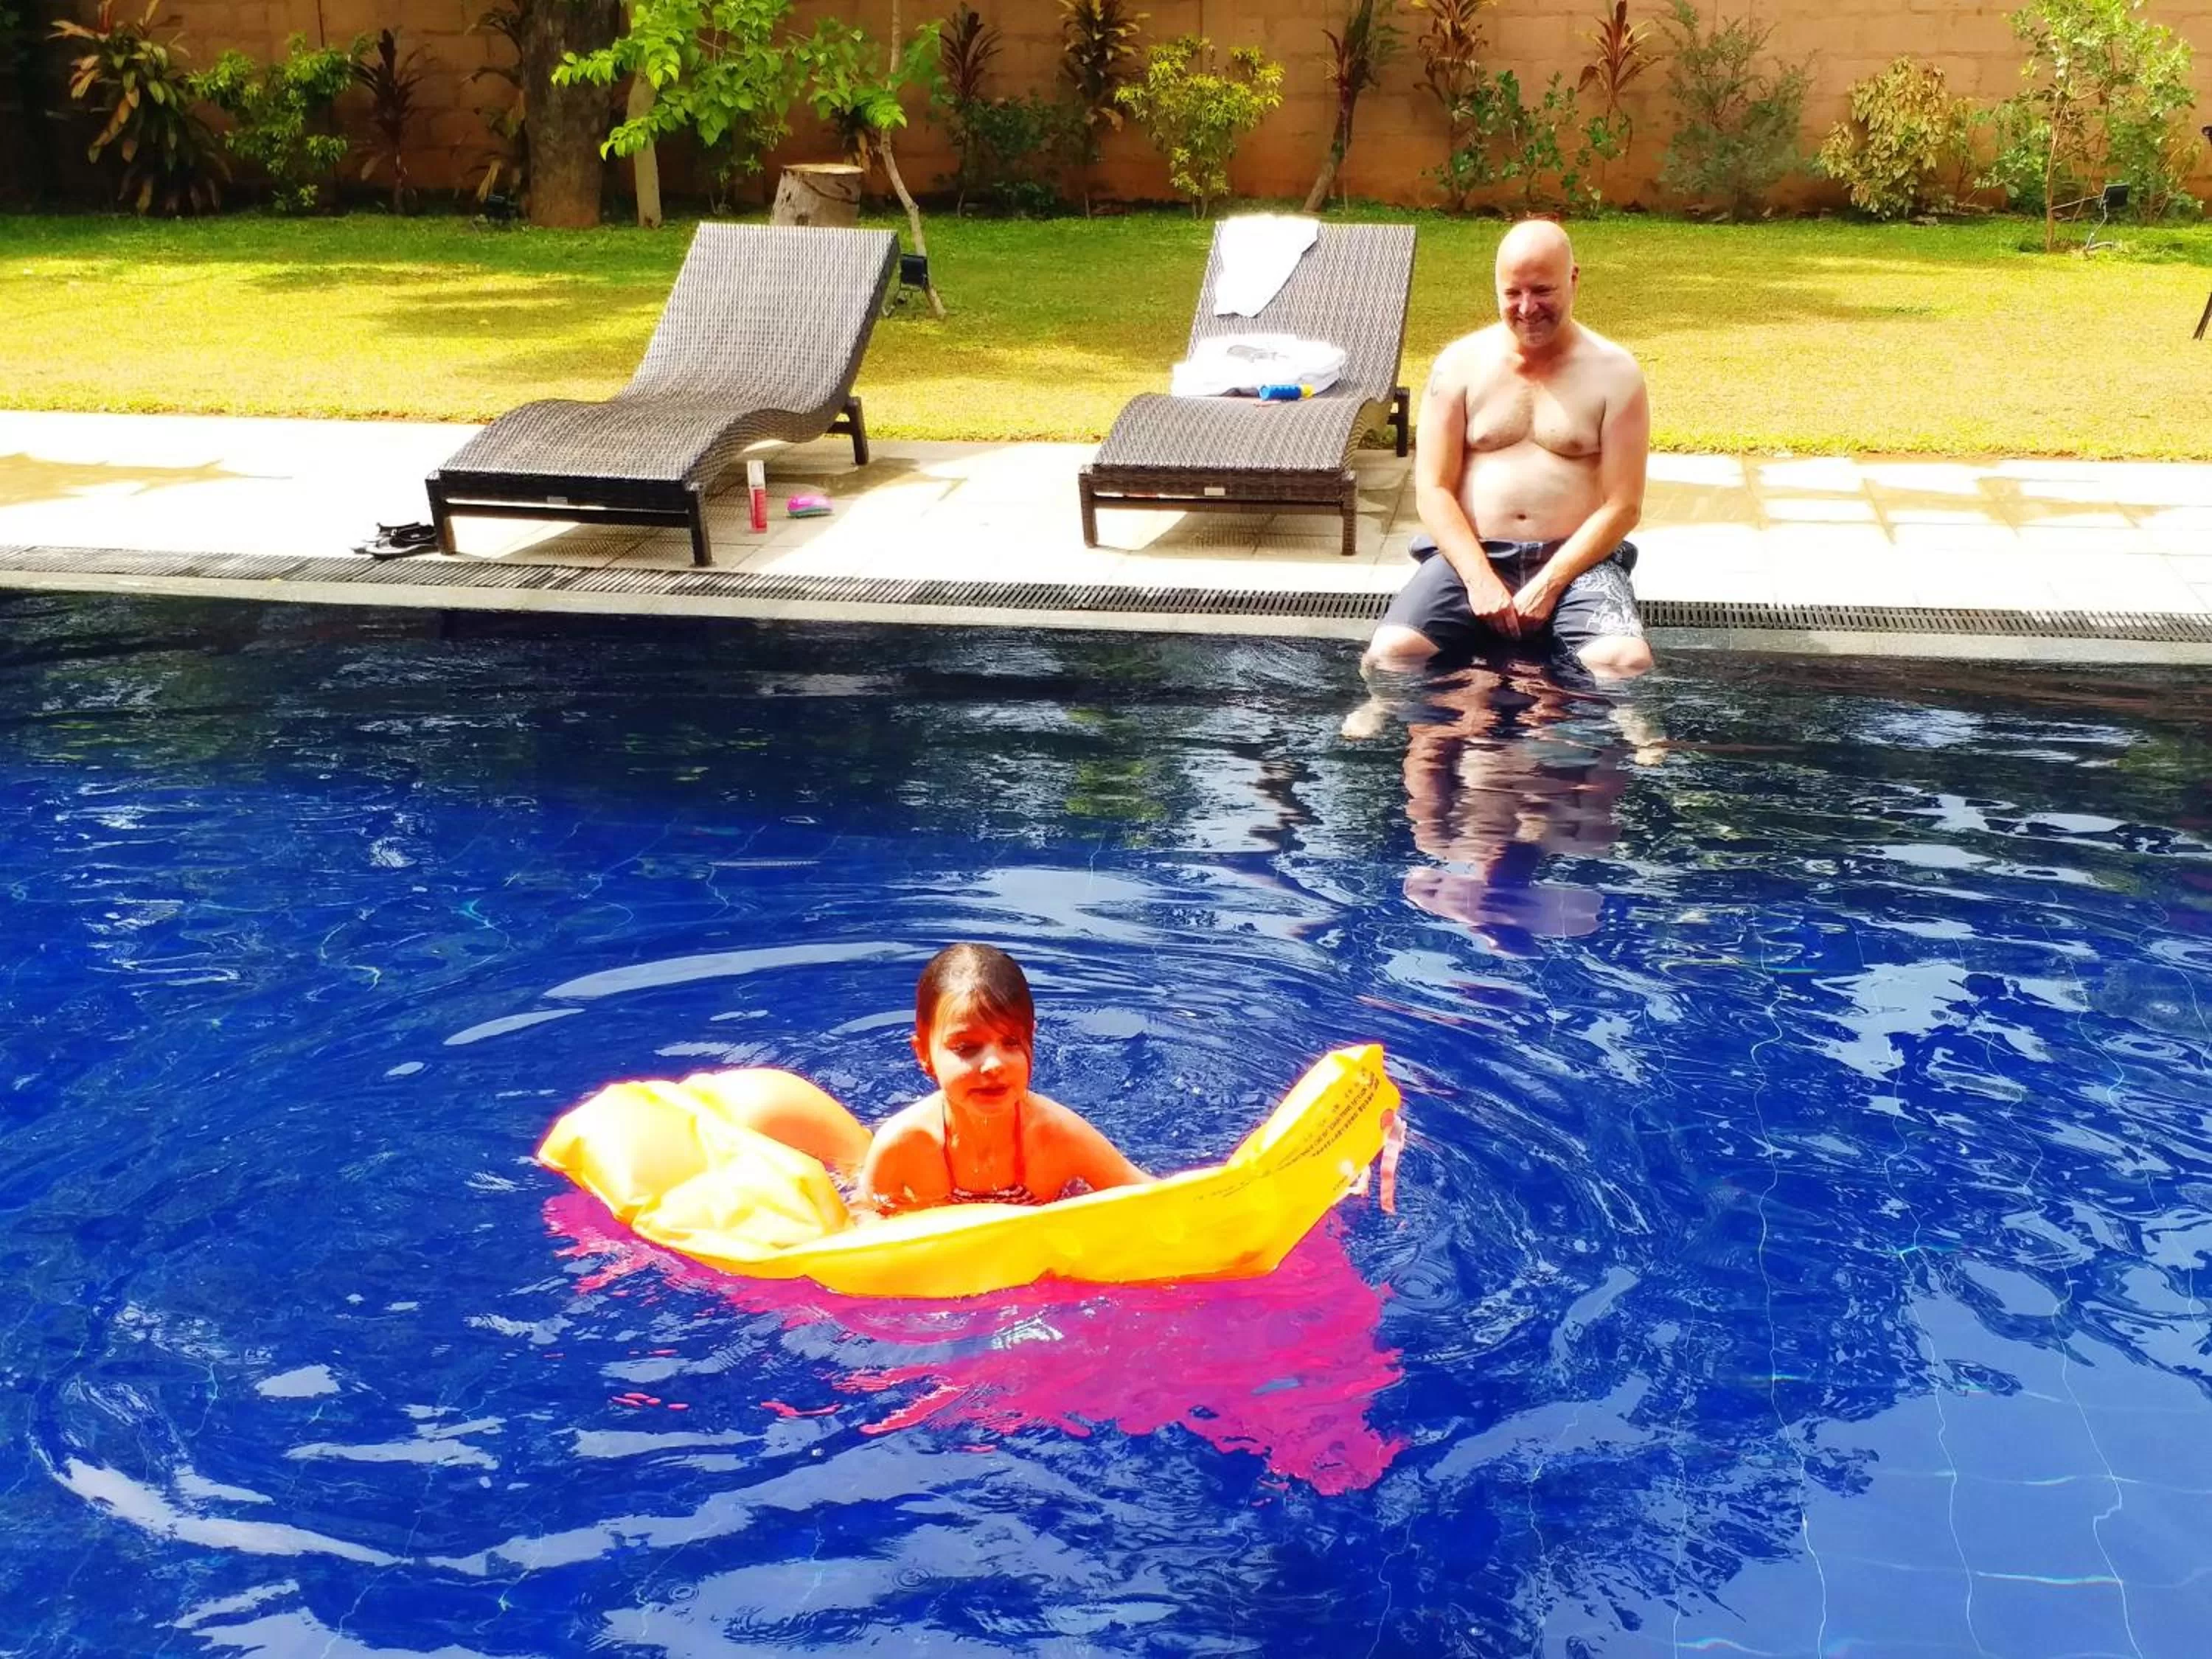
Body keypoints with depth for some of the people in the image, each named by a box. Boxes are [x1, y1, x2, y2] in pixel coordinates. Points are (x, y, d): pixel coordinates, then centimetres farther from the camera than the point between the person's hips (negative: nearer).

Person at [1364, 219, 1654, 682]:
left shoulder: (1614, 374, 3)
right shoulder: (1461, 364, 6)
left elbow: (1623, 506, -3)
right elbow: (1433, 489, 1)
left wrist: (1548, 584, -14)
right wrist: (1480, 579, -14)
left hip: (1575, 558, -1)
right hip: (1470, 556, 1)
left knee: (1627, 662, -29)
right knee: (1390, 653, -25)